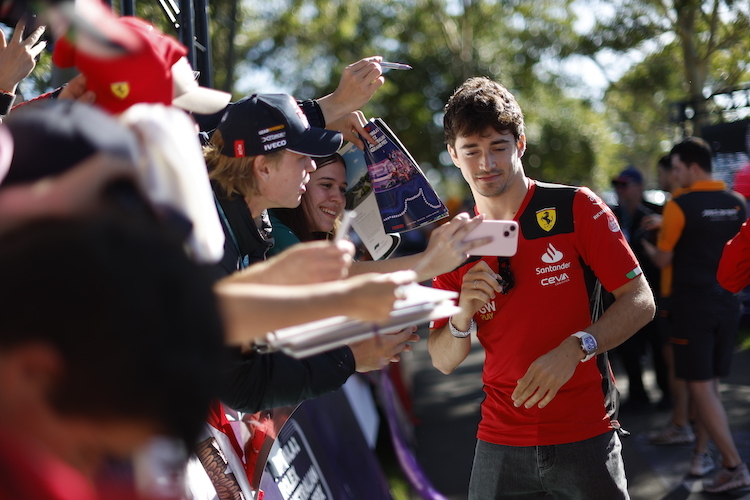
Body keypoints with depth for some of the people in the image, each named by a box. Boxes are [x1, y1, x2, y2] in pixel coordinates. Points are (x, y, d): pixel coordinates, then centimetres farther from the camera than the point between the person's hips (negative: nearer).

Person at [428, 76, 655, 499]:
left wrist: (574, 350, -21)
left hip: (585, 436, -2)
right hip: (500, 444, 3)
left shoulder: (576, 209, -4)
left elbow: (640, 302, -7)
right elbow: (443, 362, 6)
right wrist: (463, 315, -15)